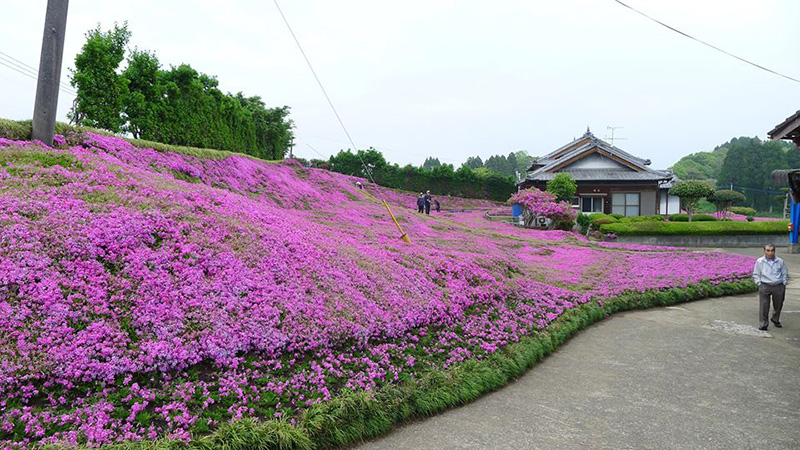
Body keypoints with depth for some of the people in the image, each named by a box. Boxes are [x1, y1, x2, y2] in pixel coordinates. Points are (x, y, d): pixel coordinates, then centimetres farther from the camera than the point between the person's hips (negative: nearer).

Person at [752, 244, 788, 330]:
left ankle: (775, 320, 39)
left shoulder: (780, 261, 5)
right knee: (764, 306, -6)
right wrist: (759, 284, -2)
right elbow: (756, 274, 7)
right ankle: (763, 324, 1)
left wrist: (784, 284, 6)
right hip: (765, 287, -2)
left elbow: (785, 274, 14)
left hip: (779, 287, 2)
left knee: (778, 305, 14)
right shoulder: (759, 261, 0)